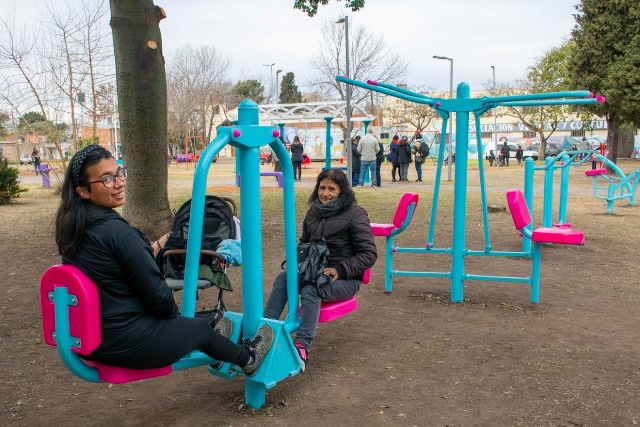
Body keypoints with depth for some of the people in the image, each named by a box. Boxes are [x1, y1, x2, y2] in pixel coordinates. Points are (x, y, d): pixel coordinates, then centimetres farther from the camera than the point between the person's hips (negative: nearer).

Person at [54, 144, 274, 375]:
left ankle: (213, 344, 56)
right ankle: (247, 358, 45)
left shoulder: (72, 227, -1)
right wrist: (173, 313, 0)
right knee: (200, 327, 18)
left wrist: (154, 247, 22)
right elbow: (156, 294, -21)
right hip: (130, 343, -7)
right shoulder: (116, 231, -27)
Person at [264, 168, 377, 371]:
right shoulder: (313, 212, 14)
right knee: (283, 278, -23)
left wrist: (340, 270, -19)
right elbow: (304, 243, 27)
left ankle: (302, 346, -42)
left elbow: (369, 254, -9)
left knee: (310, 289, -34)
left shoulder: (355, 214, -5)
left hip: (345, 279, -5)